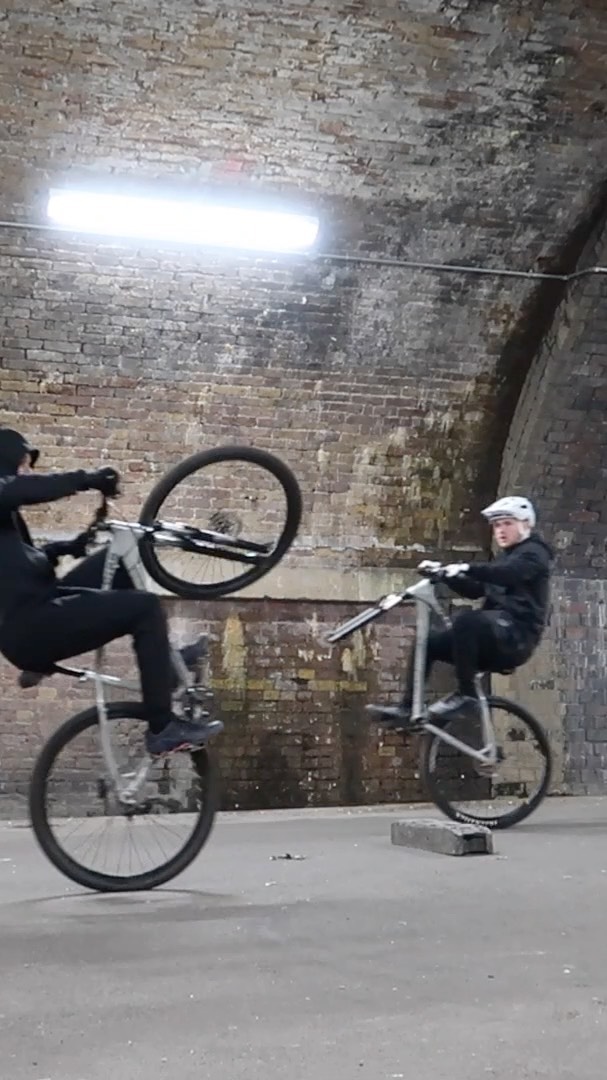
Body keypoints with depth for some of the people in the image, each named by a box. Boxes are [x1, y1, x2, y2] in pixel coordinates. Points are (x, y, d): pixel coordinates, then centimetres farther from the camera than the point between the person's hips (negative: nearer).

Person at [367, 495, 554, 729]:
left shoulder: (533, 552, 1)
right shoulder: (505, 556, 28)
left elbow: (508, 573, -22)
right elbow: (474, 589, 19)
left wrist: (467, 568, -34)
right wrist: (443, 573, 3)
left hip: (517, 635, -9)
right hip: (495, 636, 9)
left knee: (466, 621, -35)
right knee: (429, 641, 0)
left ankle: (466, 695, -27)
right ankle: (407, 708, -5)